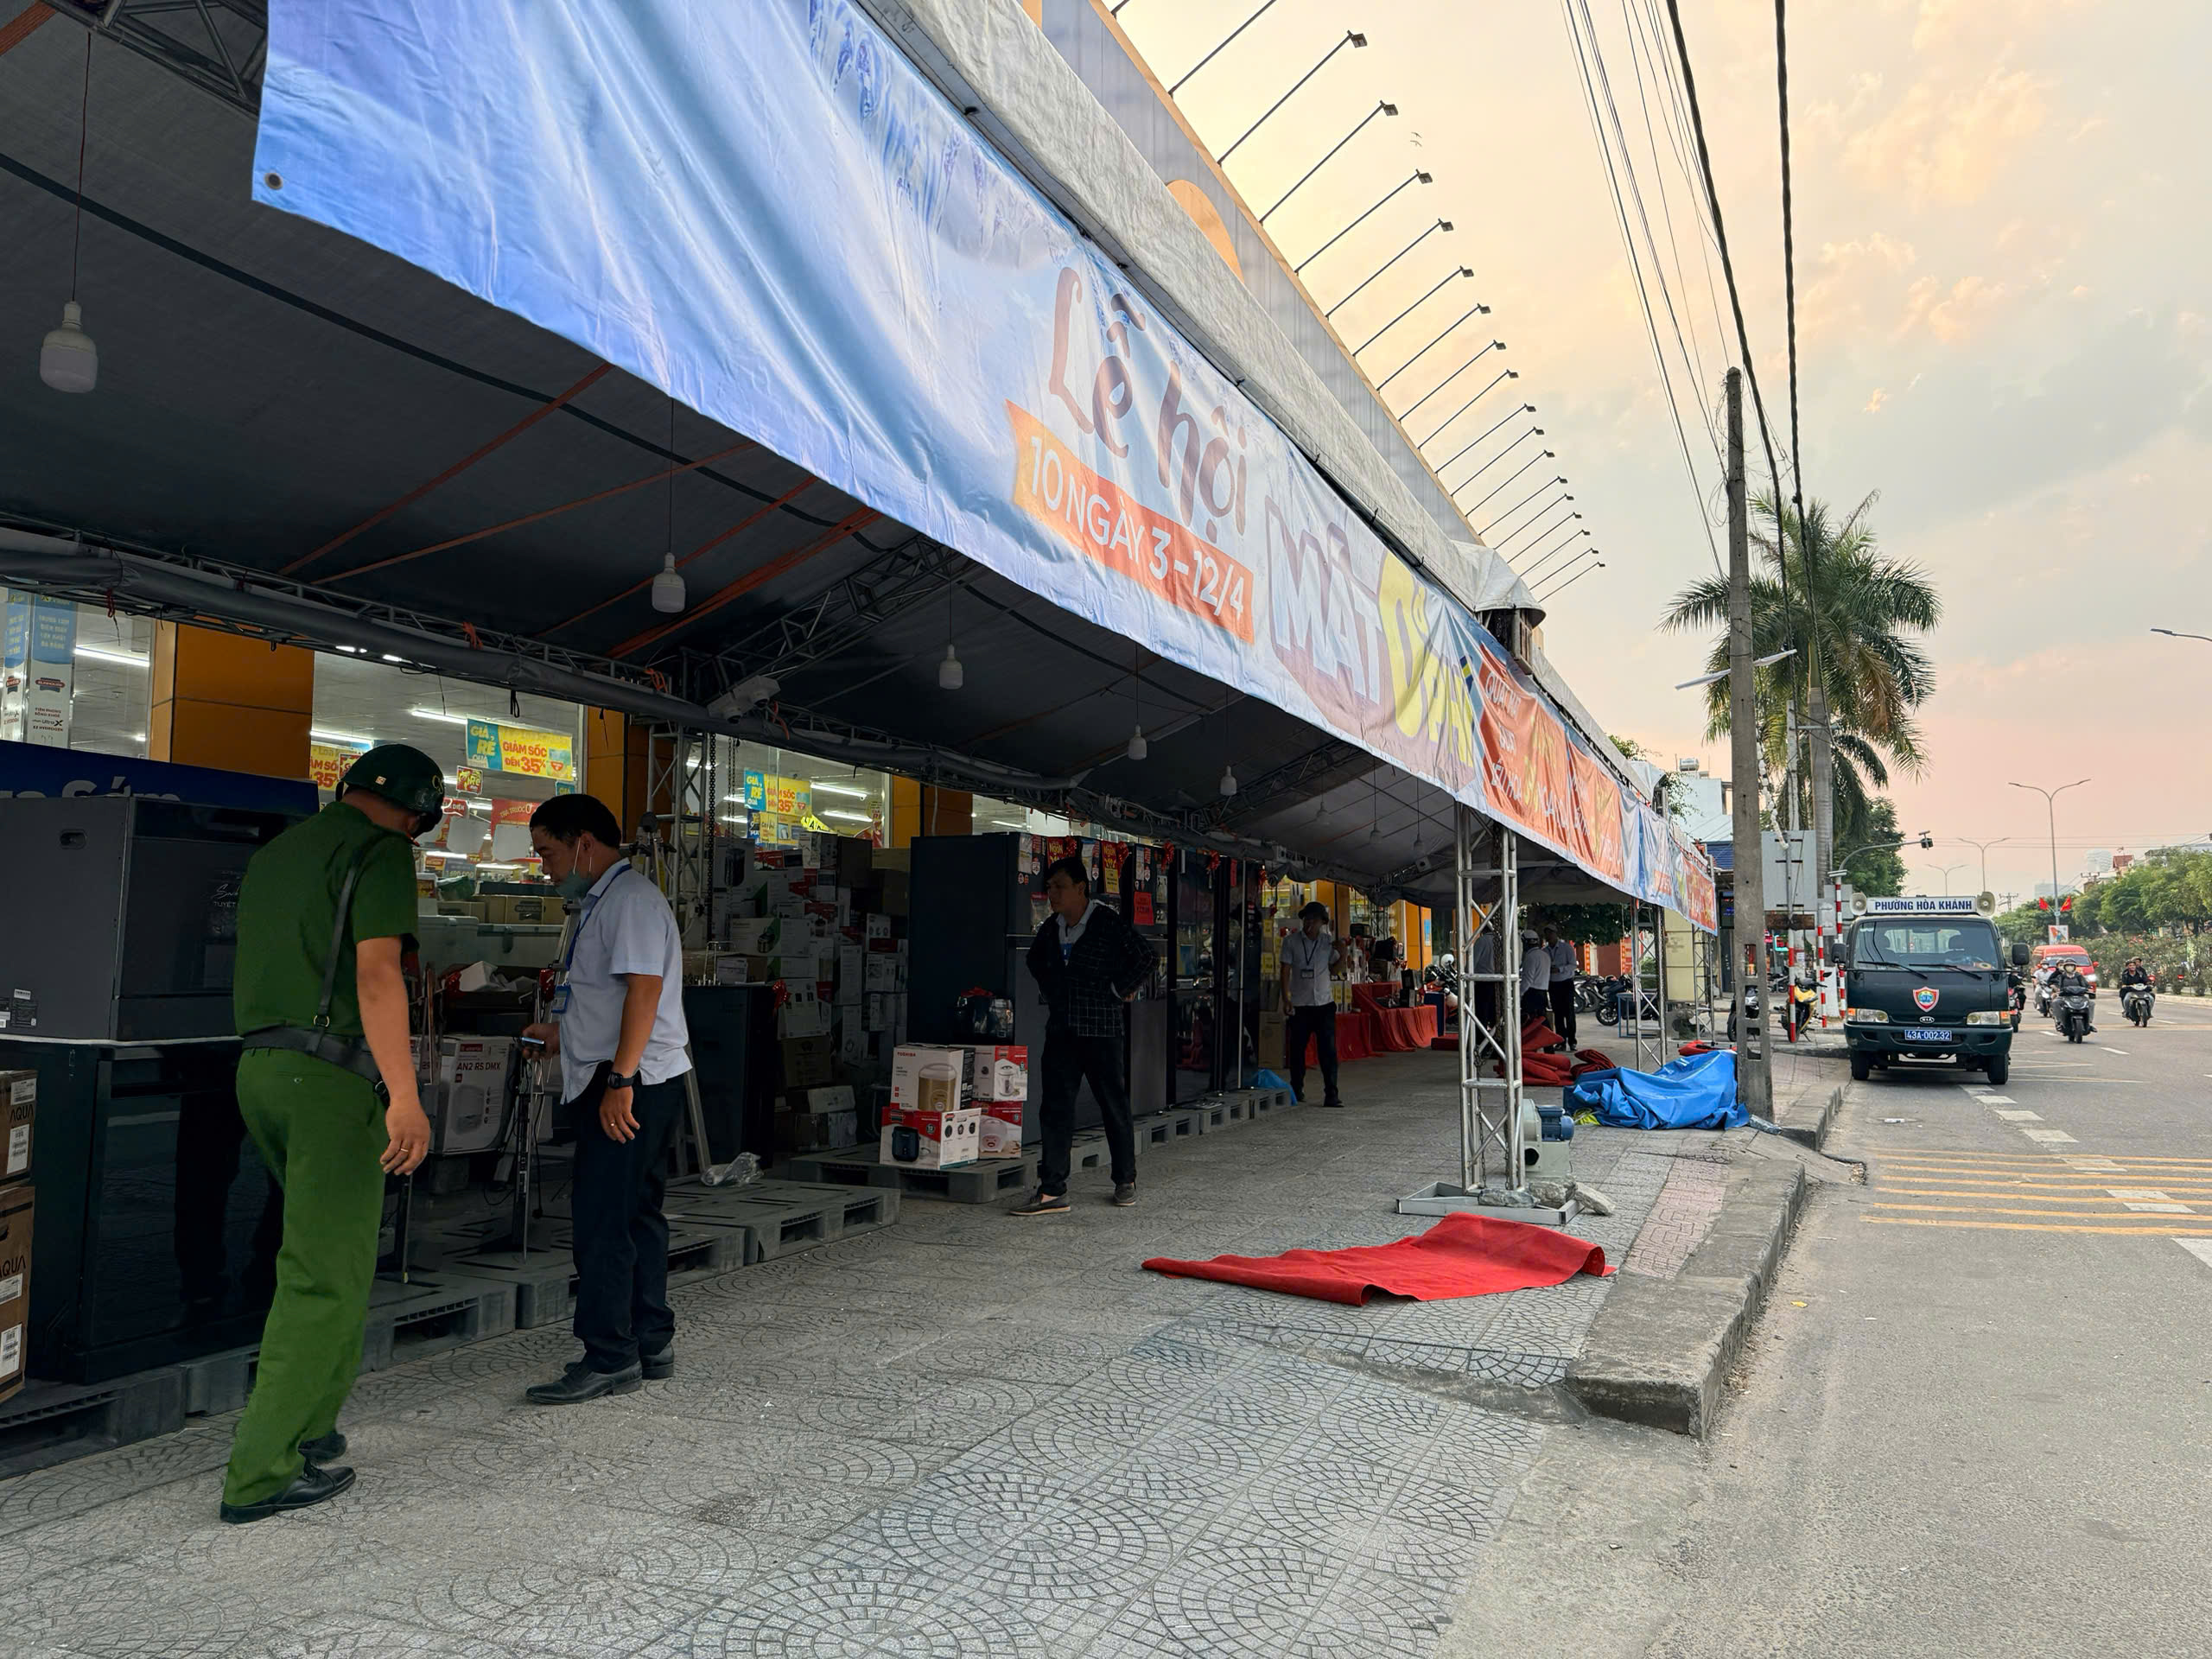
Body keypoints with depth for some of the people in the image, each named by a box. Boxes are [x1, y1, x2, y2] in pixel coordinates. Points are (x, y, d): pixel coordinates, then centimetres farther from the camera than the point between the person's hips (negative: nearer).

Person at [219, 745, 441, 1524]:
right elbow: (376, 971, -20)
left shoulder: (274, 853, 20)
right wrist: (405, 1097, -24)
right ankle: (261, 1471, 1)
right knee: (327, 1277, -2)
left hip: (259, 1067, 9)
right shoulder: (380, 851, -7)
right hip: (333, 1075, -9)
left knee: (333, 1249, 19)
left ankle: (308, 1423, 21)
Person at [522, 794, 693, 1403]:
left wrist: (619, 1079, -26)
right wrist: (562, 1031, 20)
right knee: (635, 1214, 13)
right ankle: (651, 1344, 21)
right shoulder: (602, 901, 20)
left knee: (601, 1220, -8)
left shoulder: (631, 897, -13)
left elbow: (644, 990, -22)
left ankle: (609, 1358, -1)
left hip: (630, 1084, -11)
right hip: (621, 1081, 11)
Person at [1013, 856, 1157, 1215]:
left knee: (1114, 1106, 7)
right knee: (1055, 1108, 1)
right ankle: (1052, 1192, 4)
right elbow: (1036, 960, 28)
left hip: (1101, 1030, -6)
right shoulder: (1051, 927, 8)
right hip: (1061, 1030, 6)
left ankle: (1125, 1182, 24)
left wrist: (1120, 990, -9)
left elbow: (1148, 956, -14)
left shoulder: (1107, 922, -11)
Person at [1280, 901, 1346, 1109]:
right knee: (1297, 1049, 5)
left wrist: (1343, 955, -2)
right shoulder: (1291, 942, 0)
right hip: (1300, 1005, -1)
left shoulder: (1328, 942, 7)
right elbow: (1285, 970, -1)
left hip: (1324, 1003, 1)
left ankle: (1331, 1094, 0)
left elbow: (1333, 969, 17)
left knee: (1328, 1050, -3)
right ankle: (1296, 1090, 20)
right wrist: (1285, 997, -10)